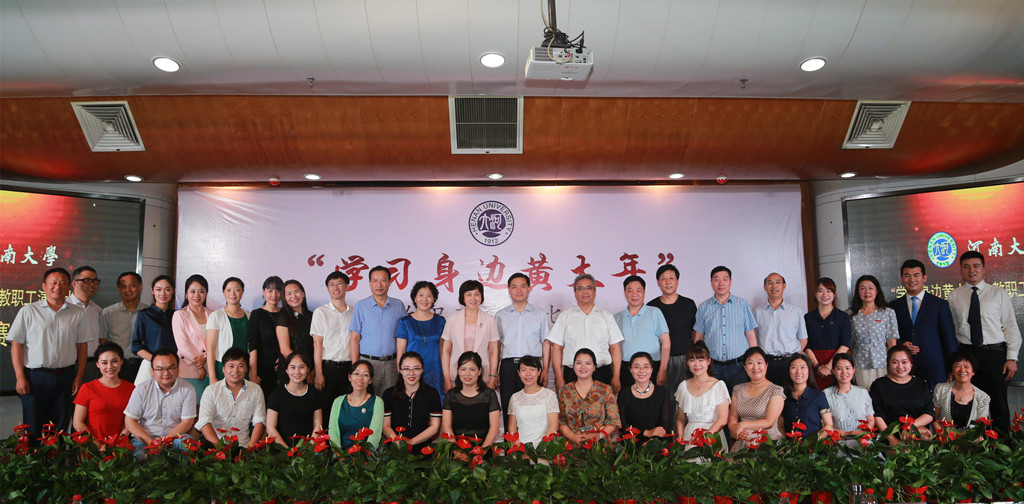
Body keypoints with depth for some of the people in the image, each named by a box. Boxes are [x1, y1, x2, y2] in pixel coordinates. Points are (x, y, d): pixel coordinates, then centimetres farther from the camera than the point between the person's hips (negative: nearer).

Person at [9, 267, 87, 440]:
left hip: (65, 377, 2)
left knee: (60, 429, 7)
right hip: (35, 377, -2)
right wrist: (20, 377, -7)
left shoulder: (78, 313, 7)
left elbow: (81, 347, 9)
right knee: (33, 430, 2)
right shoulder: (28, 311, 2)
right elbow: (16, 345, 0)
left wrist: (79, 377, 2)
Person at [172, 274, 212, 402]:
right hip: (189, 372, -3)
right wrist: (199, 366, -7)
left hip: (210, 371, 3)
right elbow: (182, 345, -5)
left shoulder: (212, 315, 13)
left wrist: (205, 356, -11)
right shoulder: (180, 315, 2)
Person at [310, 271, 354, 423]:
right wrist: (318, 373, -9)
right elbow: (317, 344, -2)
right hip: (327, 366, -2)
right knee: (324, 408, -1)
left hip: (348, 367, 2)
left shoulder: (353, 313, 10)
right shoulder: (321, 312, 2)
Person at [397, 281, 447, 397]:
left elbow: (442, 350, 11)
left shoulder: (440, 321, 9)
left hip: (435, 374, 2)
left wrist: (446, 378, 6)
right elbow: (400, 352, 2)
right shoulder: (405, 322, 3)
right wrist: (402, 374, -6)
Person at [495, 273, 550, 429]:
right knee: (508, 408, 0)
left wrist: (545, 370, -2)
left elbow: (546, 343, 8)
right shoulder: (500, 315, 14)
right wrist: (494, 372, 3)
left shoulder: (540, 314, 12)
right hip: (508, 365, 1)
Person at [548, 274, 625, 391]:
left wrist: (616, 377, 1)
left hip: (602, 374, 1)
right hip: (572, 376, -1)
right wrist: (559, 378, -3)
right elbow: (557, 348, 4)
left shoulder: (607, 317, 12)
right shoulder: (564, 317, 9)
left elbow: (615, 348, 10)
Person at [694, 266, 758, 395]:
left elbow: (751, 335, 7)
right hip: (713, 367, 0)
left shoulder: (742, 304, 8)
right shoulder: (703, 307, 9)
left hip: (739, 366, 0)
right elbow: (698, 338, 11)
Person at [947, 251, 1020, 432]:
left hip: (995, 353, 0)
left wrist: (1012, 357, -3)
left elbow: (1011, 326, 4)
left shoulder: (999, 294, 5)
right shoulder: (954, 296, 7)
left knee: (999, 403, 4)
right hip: (966, 353, 1)